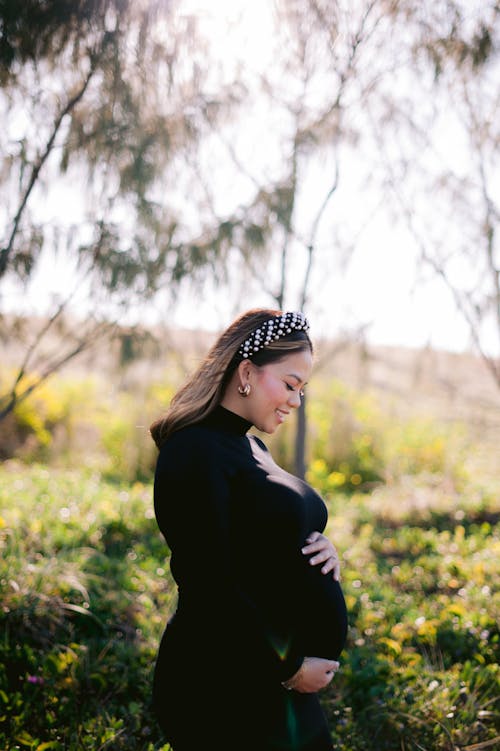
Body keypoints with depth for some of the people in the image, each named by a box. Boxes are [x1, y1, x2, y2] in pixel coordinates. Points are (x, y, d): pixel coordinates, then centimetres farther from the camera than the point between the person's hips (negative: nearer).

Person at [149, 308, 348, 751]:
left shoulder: (252, 447, 11)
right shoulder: (197, 452, -17)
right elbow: (209, 589, -21)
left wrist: (321, 549, -2)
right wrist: (289, 669, -15)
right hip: (226, 692, -9)